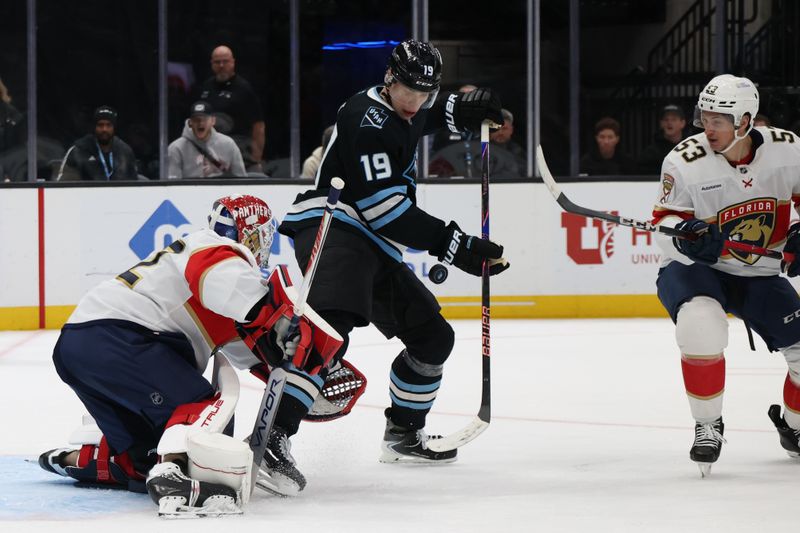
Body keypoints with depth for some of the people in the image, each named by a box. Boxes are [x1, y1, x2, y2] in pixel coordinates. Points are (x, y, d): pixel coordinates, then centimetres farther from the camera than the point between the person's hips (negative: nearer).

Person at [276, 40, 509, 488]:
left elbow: (424, 114, 43)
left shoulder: (402, 113, 14)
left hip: (376, 248, 10)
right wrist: (453, 245, -20)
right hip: (332, 228, -10)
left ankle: (404, 434, 31)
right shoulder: (368, 118, -15)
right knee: (332, 327, -34)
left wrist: (464, 109, 20)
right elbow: (383, 205, -21)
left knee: (432, 337, 15)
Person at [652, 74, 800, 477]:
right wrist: (687, 234, -33)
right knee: (701, 327, -34)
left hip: (760, 275, 3)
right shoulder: (686, 161, -18)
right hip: (695, 267, -3)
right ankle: (708, 426, -14)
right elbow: (665, 220, -11)